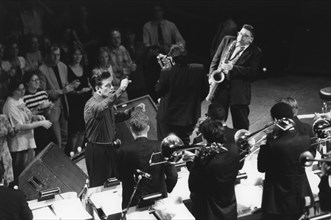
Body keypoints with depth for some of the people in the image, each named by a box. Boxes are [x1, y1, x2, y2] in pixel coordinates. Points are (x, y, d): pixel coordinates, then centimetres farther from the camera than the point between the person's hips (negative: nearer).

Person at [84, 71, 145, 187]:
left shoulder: (107, 101, 7)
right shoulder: (91, 104, -23)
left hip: (109, 147, 9)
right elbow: (101, 108, -49)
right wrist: (120, 90, -57)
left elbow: (116, 117, 24)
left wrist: (133, 109, 9)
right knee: (99, 186, 2)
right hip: (97, 150, -9)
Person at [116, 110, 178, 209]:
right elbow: (173, 175, -9)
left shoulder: (123, 151, -15)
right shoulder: (161, 147, -13)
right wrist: (165, 189, 10)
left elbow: (119, 177, 0)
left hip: (133, 202, -1)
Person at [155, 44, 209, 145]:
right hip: (190, 117, 3)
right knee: (185, 144, 22)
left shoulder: (166, 73, -23)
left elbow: (158, 91, -8)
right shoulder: (199, 69, -13)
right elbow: (205, 90, 1)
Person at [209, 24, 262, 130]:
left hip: (239, 92, -3)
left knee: (241, 124, 4)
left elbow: (252, 71, -13)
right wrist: (212, 75, -2)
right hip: (220, 86, 3)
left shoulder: (255, 52, -2)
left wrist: (232, 68, -23)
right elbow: (215, 60, 13)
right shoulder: (227, 40, 9)